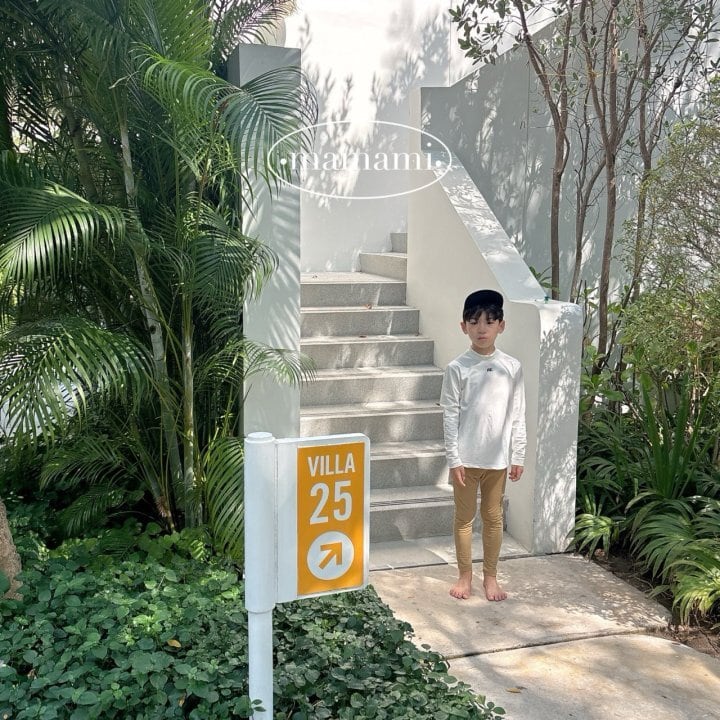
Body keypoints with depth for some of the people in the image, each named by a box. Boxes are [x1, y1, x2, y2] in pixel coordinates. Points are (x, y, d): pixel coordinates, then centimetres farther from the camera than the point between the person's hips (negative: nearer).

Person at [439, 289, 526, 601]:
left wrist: (518, 456, 1)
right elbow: (450, 415, -6)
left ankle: (490, 577, 26)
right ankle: (465, 576, 24)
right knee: (464, 517, 10)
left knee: (494, 517, 13)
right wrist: (454, 458, -9)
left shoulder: (512, 367, -1)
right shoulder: (457, 368, -7)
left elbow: (517, 415, 3)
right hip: (466, 457, -2)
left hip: (498, 458, 2)